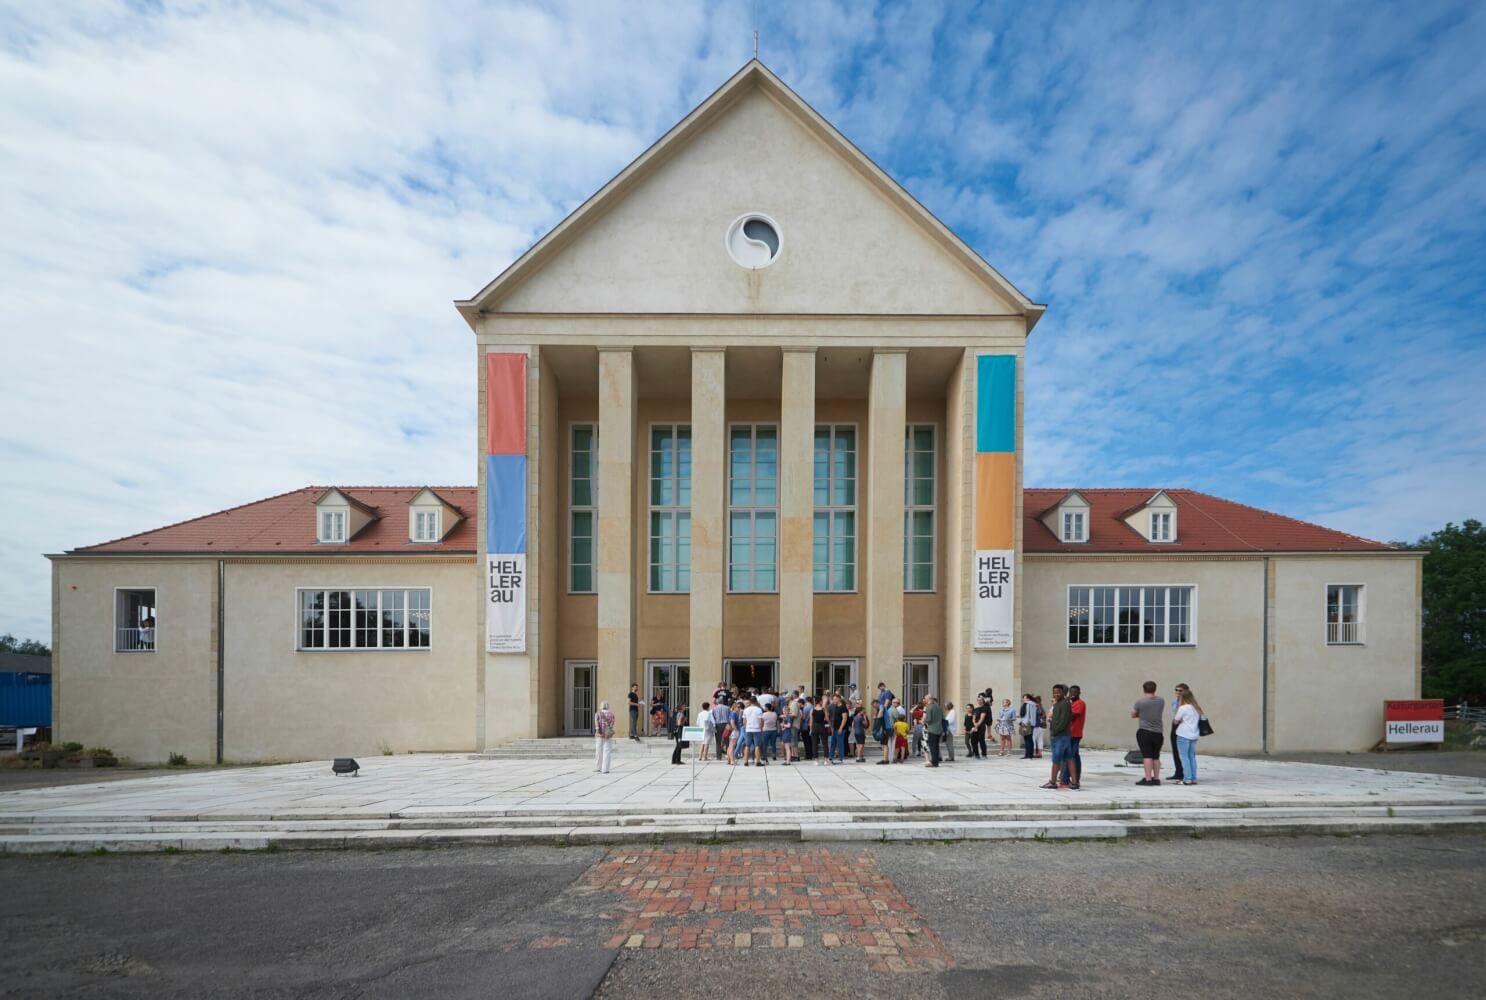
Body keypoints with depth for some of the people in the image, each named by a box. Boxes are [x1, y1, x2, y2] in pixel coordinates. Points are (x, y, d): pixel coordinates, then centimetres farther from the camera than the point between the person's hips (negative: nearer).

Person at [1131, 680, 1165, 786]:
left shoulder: (1140, 702, -10)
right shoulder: (1161, 702, 1)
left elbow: (1133, 715, 2)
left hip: (1144, 732, -4)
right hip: (1158, 733, 5)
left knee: (1147, 756, -3)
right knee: (1156, 756, 14)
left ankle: (1148, 779, -5)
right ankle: (1156, 778, 19)